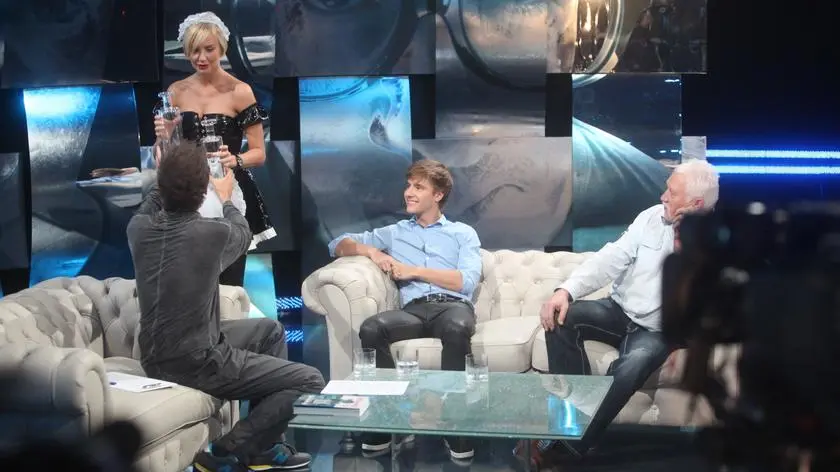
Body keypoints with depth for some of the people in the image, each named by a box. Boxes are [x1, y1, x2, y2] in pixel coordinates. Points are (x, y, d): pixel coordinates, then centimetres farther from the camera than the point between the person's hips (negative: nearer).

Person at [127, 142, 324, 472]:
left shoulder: (138, 228, -5)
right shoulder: (212, 232, -20)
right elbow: (243, 235, 6)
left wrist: (167, 176, 38)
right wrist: (226, 198, 26)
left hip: (155, 359, 8)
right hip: (197, 363, -7)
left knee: (270, 330, 26)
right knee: (310, 382, -3)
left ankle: (264, 445, 26)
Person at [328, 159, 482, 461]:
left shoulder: (463, 233, 20)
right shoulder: (394, 233, 28)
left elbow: (467, 281, 3)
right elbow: (338, 245, 27)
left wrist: (414, 271, 0)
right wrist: (370, 251, 7)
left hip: (453, 306, -2)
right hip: (414, 309, 2)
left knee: (457, 328, -41)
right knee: (370, 329, -32)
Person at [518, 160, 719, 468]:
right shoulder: (652, 217, 0)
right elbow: (611, 259, -5)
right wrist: (567, 290, -17)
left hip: (659, 330, -5)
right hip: (620, 311, 5)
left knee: (632, 365, -35)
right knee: (562, 316, -21)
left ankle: (569, 445, -23)